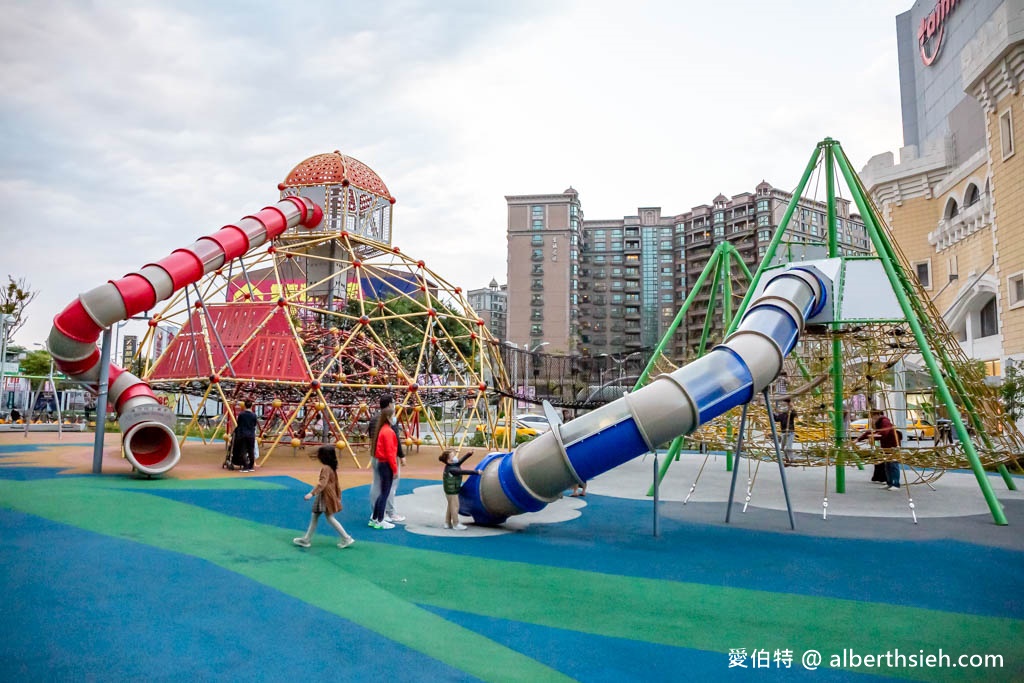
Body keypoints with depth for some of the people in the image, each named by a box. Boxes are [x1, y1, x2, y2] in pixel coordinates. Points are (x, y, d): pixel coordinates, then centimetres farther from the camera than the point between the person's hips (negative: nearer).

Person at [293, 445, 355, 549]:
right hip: (324, 496, 10)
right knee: (314, 516, 15)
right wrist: (338, 496, 21)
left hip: (326, 497, -10)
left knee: (330, 518, -2)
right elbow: (336, 483, 15)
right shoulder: (331, 467, 9)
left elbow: (322, 483, -29)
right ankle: (307, 539, 24)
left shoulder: (325, 468, -21)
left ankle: (347, 539, 2)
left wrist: (312, 493, -32)